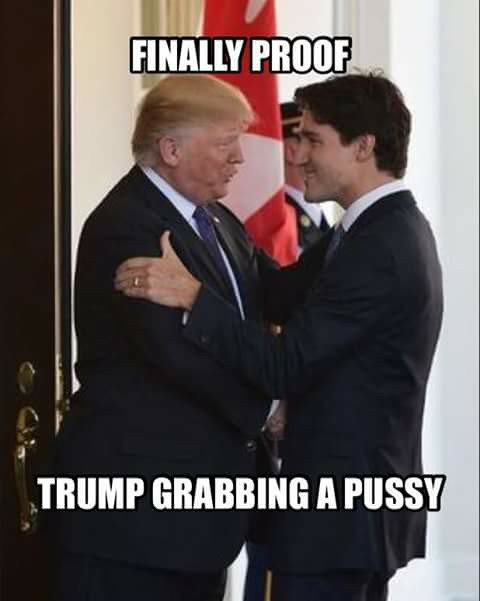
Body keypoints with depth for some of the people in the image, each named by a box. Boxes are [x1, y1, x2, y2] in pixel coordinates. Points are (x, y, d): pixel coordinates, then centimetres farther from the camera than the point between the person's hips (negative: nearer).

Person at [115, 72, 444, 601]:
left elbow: (285, 368, -22)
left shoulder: (377, 249, -20)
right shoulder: (394, 229, 12)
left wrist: (191, 295, -24)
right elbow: (282, 297, 12)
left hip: (339, 510, -10)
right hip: (370, 497, 10)